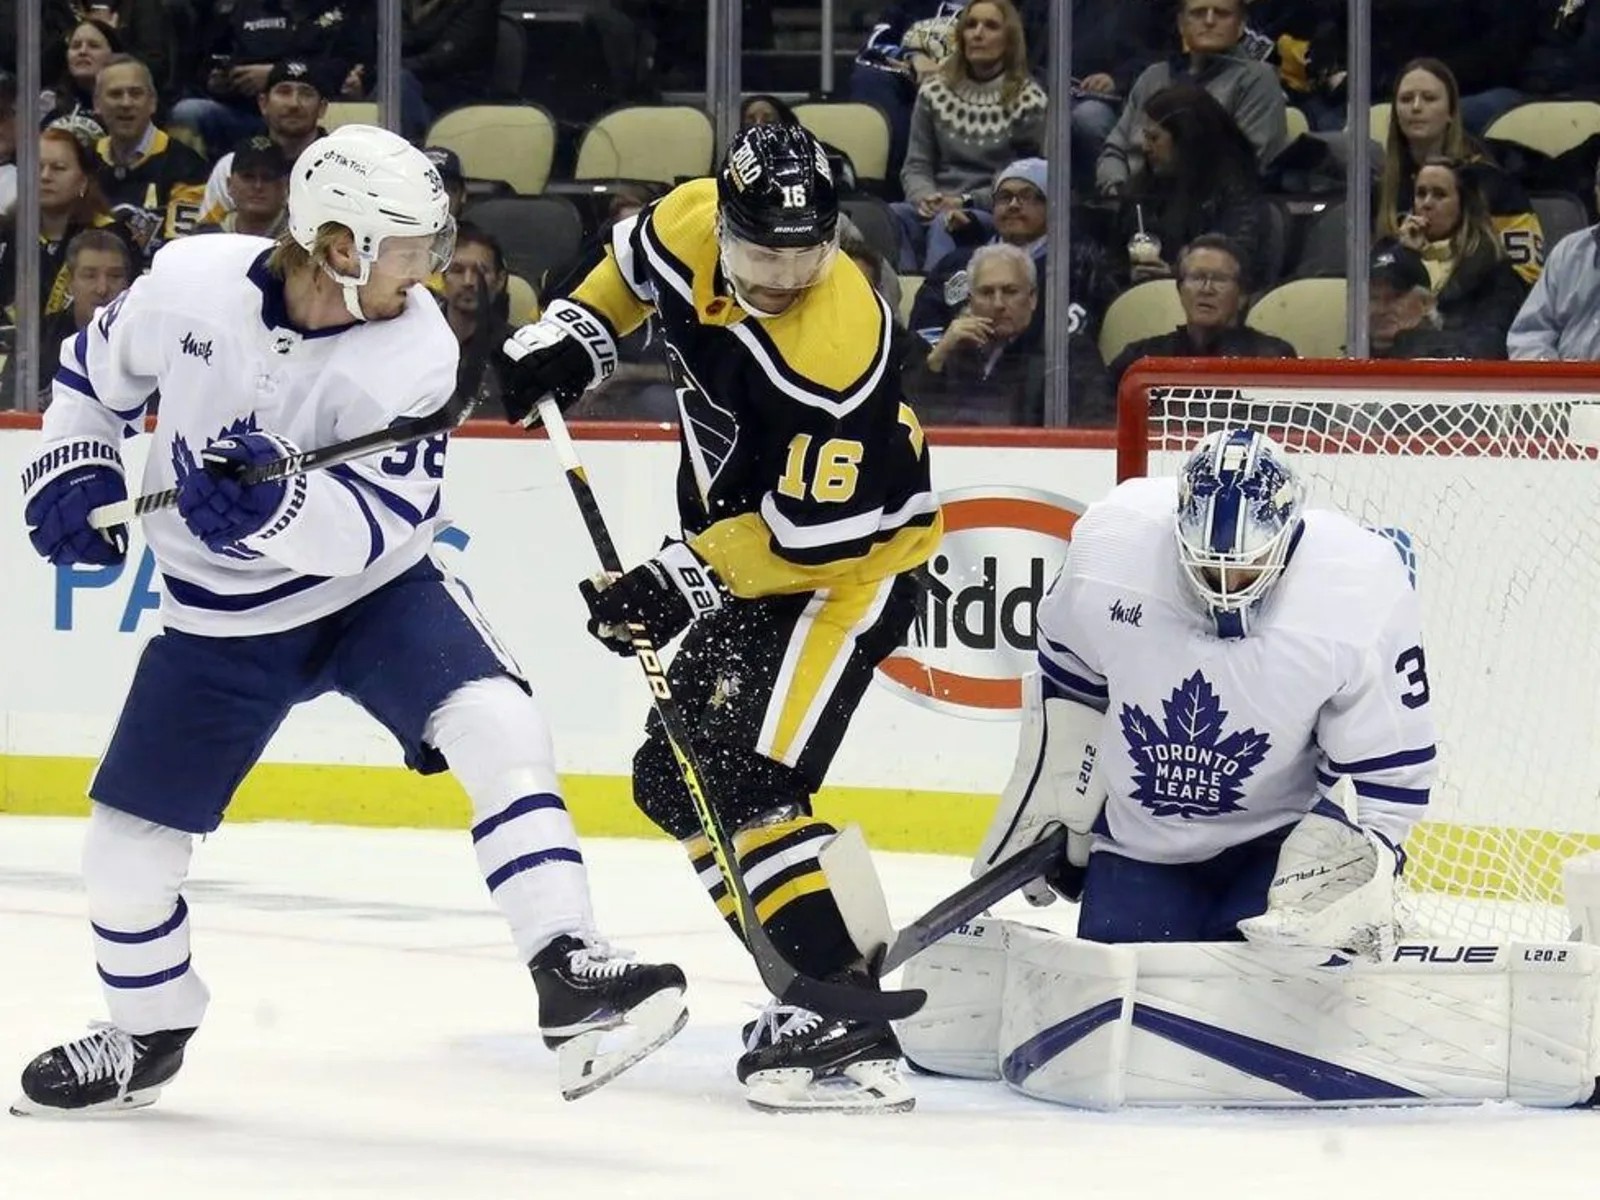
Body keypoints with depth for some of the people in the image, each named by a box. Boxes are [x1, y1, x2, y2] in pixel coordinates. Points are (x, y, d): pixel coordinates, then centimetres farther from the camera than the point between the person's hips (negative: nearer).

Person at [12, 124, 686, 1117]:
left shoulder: (415, 351, -20)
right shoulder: (190, 284, -15)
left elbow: (377, 522, -27)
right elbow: (98, 366, 6)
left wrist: (275, 504, -44)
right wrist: (74, 468, -6)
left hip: (373, 588, -2)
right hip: (223, 620, 2)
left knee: (495, 727, -28)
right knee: (128, 843, 3)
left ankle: (568, 975, -28)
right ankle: (148, 1033, 31)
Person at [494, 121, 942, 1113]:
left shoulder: (835, 347, -32)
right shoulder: (693, 225, -10)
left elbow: (816, 532, -28)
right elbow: (636, 262, 17)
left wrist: (686, 582, -28)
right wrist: (573, 334, 5)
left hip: (852, 557, -9)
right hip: (745, 538, 9)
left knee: (735, 781, -22)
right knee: (678, 777, 11)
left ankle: (851, 1028, -27)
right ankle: (826, 986, 15)